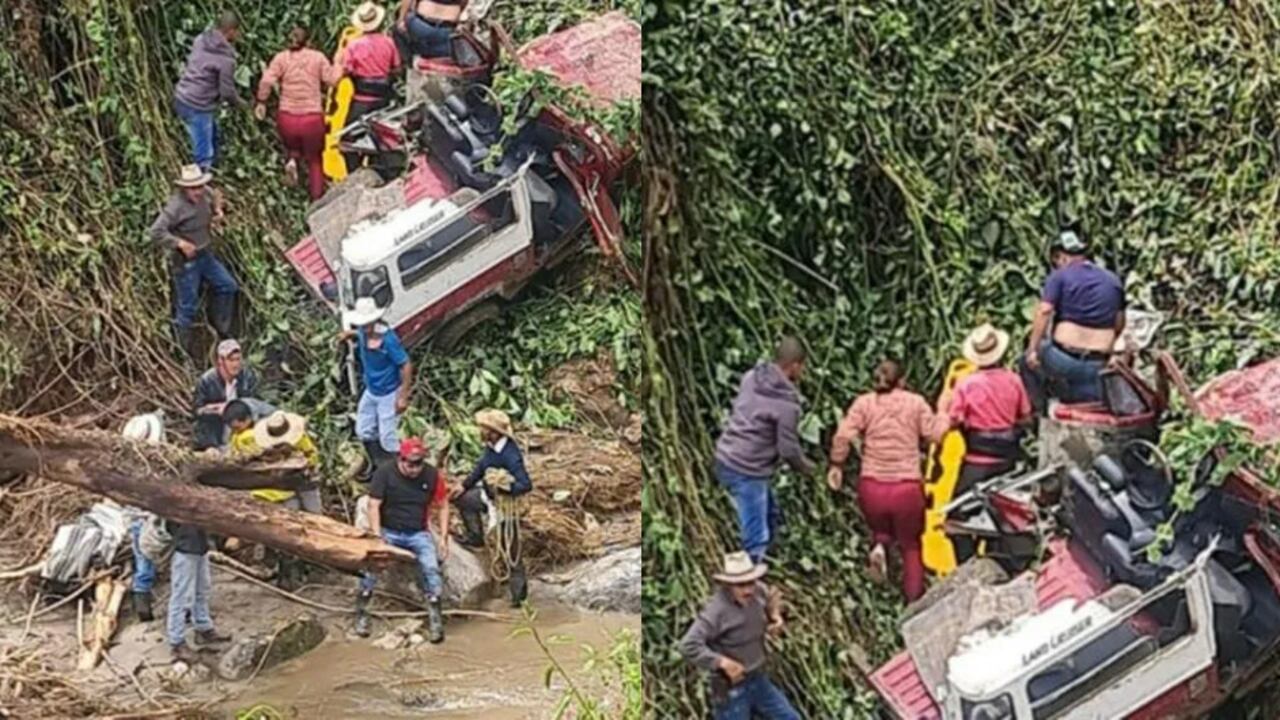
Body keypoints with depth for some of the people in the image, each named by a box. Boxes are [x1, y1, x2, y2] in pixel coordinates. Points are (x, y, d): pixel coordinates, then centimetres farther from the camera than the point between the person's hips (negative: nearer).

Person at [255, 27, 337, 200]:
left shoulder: (281, 58, 0)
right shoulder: (318, 57, 1)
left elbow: (267, 81, -12)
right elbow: (332, 81, -5)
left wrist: (261, 102, -1)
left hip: (287, 117, 1)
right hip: (313, 118, -1)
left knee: (292, 147, 32)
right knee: (315, 160, 19)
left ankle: (292, 160, 1)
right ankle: (317, 198, 18)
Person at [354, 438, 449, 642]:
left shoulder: (432, 475, -6)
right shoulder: (385, 473, -12)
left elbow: (442, 506, 4)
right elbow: (374, 506, -12)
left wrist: (443, 538, -2)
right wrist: (377, 537, -21)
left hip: (418, 533, 1)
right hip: (389, 531, -1)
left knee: (431, 567, -21)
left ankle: (435, 618, -10)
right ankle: (361, 614, -3)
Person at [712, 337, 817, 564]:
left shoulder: (752, 377, 3)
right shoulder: (787, 402, -18)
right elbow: (788, 449, -14)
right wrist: (806, 467, 8)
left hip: (727, 458, 9)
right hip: (746, 471, -9)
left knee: (771, 517, 24)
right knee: (756, 539, -2)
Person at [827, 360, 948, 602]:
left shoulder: (864, 403, 0)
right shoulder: (916, 403, 1)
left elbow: (843, 435, -11)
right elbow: (936, 434, -3)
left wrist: (836, 465, 2)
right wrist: (946, 418, 16)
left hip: (872, 487, 1)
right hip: (907, 488, -1)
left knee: (880, 527, 32)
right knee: (911, 545, 18)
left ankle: (879, 546, 0)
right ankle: (915, 600, 18)